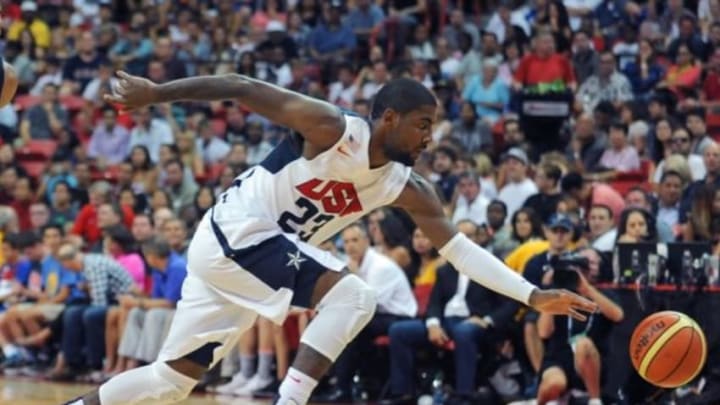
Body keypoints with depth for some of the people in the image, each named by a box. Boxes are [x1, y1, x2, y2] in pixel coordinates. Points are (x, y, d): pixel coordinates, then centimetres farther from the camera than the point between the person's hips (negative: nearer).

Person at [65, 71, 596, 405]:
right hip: (233, 232, -8)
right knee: (352, 295, -22)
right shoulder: (331, 128, -17)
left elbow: (461, 247, 1)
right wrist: (157, 93, -17)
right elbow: (243, 88, -15)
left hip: (249, 252, 8)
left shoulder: (407, 189, 3)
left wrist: (533, 296, -7)